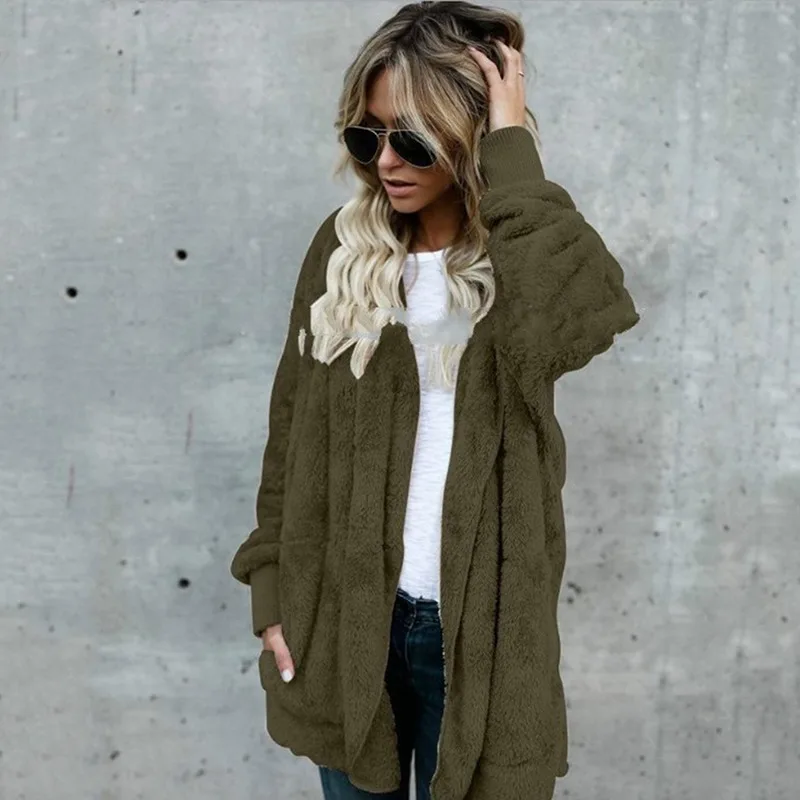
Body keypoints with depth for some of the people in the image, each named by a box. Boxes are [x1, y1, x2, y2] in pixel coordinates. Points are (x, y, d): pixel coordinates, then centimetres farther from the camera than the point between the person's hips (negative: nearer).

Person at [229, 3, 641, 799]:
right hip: (342, 612, 3)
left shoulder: (523, 253, -7)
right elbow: (293, 427, 4)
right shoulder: (343, 247, 1)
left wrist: (515, 145, -23)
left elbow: (572, 322, -32)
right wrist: (271, 585, 3)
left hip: (475, 625, -2)